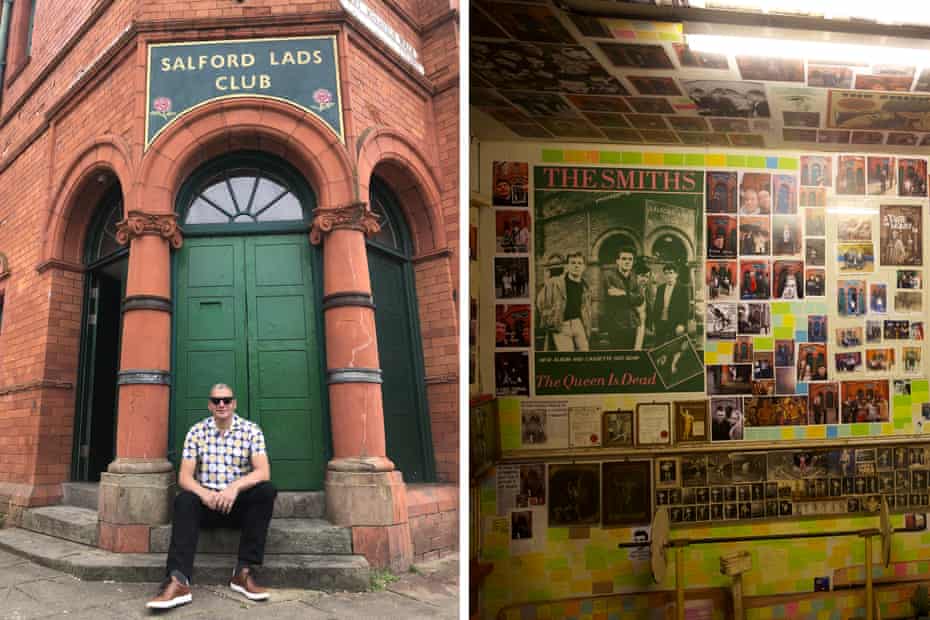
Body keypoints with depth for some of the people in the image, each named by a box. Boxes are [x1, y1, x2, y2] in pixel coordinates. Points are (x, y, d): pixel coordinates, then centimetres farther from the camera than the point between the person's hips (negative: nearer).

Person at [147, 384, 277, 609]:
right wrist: (204, 493, -27)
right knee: (184, 500, -30)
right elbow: (184, 476, -5)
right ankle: (178, 581, -45)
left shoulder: (251, 430, -1)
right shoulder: (196, 432, 2)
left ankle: (244, 571, -27)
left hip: (240, 502, 0)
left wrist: (235, 486, -32)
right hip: (207, 500, 0)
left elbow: (263, 472, -13)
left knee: (267, 490, -29)